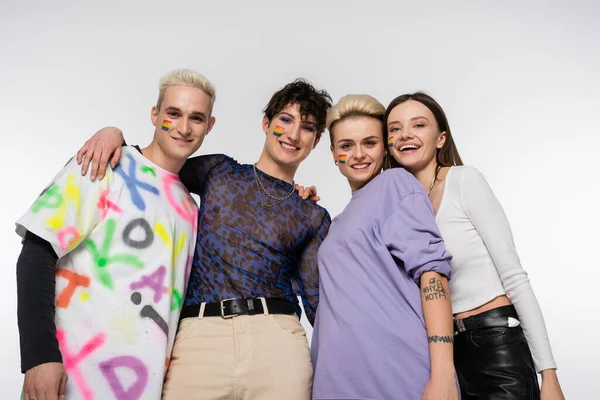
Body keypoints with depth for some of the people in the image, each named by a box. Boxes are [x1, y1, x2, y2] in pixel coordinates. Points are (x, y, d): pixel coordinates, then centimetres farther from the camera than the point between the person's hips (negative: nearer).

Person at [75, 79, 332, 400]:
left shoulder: (314, 217, 11)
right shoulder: (219, 170, 12)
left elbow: (320, 303, 9)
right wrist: (113, 132, -1)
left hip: (276, 339, 1)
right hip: (199, 339, 0)